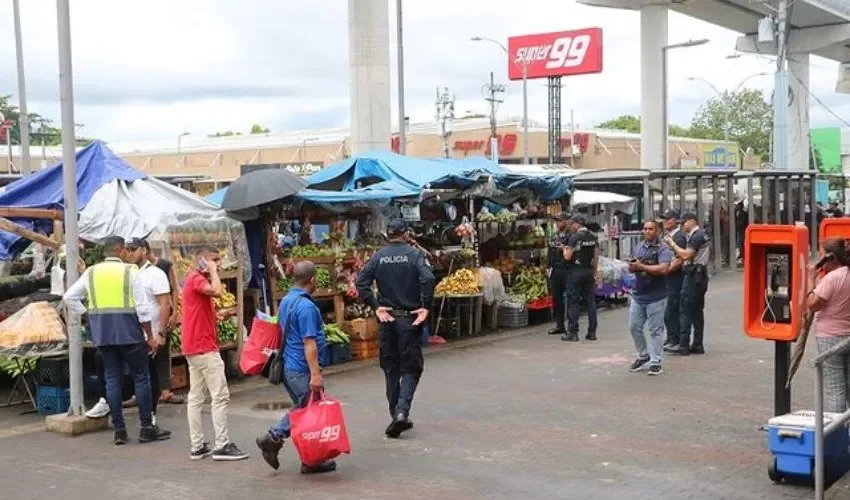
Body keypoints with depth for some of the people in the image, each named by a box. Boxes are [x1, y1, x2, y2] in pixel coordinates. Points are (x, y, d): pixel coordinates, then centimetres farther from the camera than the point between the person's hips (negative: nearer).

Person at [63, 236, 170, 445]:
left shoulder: (91, 272, 7)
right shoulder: (130, 271, -6)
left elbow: (69, 297, 6)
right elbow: (141, 306, -9)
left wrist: (86, 315, 13)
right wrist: (149, 336, -3)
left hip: (102, 334, 5)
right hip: (128, 332, -4)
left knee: (112, 379, 10)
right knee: (141, 378, 4)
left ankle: (119, 430, 11)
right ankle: (147, 428, 5)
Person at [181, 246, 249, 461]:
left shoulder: (198, 279, 19)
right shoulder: (196, 278, -12)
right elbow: (218, 291, -31)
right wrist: (212, 271, -17)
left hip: (195, 347, 10)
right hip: (204, 347, -10)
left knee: (196, 397, 8)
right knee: (220, 396, -8)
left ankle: (197, 447, 11)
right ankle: (222, 445, -7)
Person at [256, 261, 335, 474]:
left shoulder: (286, 301, 11)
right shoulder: (306, 306, -19)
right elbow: (309, 343, -24)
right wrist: (315, 374, -24)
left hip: (289, 366, 9)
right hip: (302, 369, -9)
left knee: (300, 409, 21)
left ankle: (273, 438, 12)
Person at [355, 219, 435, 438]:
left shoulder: (378, 256, 3)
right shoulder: (414, 254, -5)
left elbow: (361, 282, -7)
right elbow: (428, 279, -20)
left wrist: (376, 307, -4)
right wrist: (426, 307, -12)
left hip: (387, 318, 3)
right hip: (410, 319, -3)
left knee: (391, 368, 14)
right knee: (411, 368, 4)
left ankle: (397, 416, 16)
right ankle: (402, 411, -16)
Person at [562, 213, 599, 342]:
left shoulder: (575, 237, -11)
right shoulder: (593, 237, 9)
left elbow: (567, 257, -14)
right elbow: (596, 257, 11)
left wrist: (565, 250, 6)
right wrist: (594, 273, 17)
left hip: (576, 271, -6)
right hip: (589, 271, 6)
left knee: (573, 301, -2)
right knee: (590, 301, 8)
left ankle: (573, 333, -3)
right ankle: (592, 332, 9)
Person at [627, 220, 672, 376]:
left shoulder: (663, 249, -9)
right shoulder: (639, 247, 12)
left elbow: (663, 269, -24)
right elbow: (631, 266, 16)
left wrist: (642, 267, -19)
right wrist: (632, 266, -9)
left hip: (656, 297, -6)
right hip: (638, 295, 6)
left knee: (655, 330, -1)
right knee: (634, 327, 11)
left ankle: (656, 362, 7)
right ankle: (643, 356, 28)